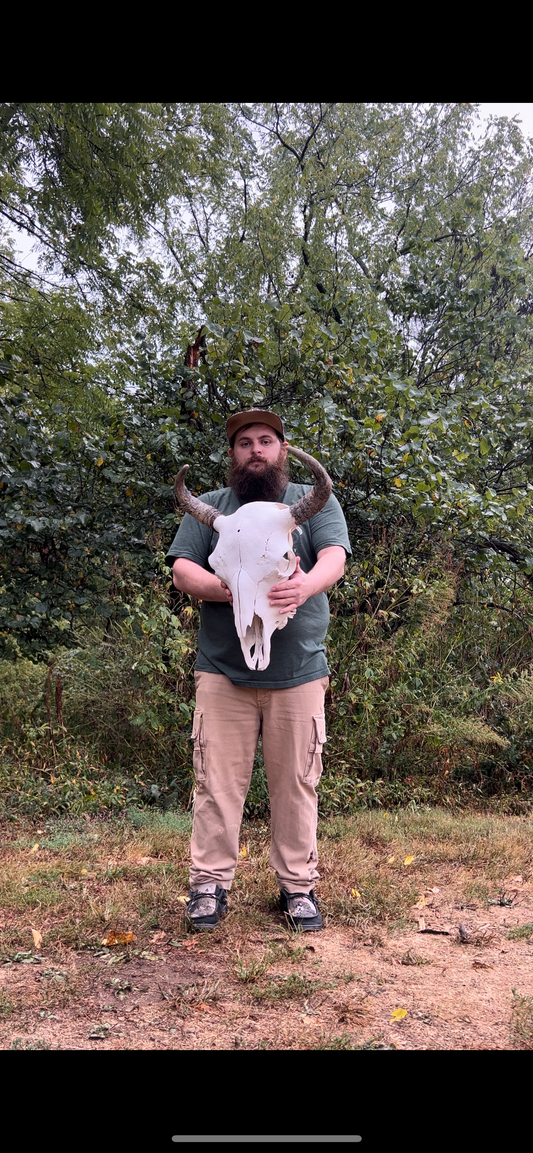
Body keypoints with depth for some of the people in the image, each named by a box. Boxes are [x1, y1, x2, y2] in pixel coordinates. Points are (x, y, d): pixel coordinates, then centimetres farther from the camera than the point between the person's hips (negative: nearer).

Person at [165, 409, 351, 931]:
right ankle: (210, 883, 16)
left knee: (296, 783, 7)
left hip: (298, 673, 0)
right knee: (217, 781, 2)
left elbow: (334, 558, -7)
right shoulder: (207, 507, 12)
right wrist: (227, 589, -19)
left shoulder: (315, 502, 9)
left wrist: (304, 586, -30)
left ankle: (297, 885, 20)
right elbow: (182, 570, 2)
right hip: (222, 671, 1)